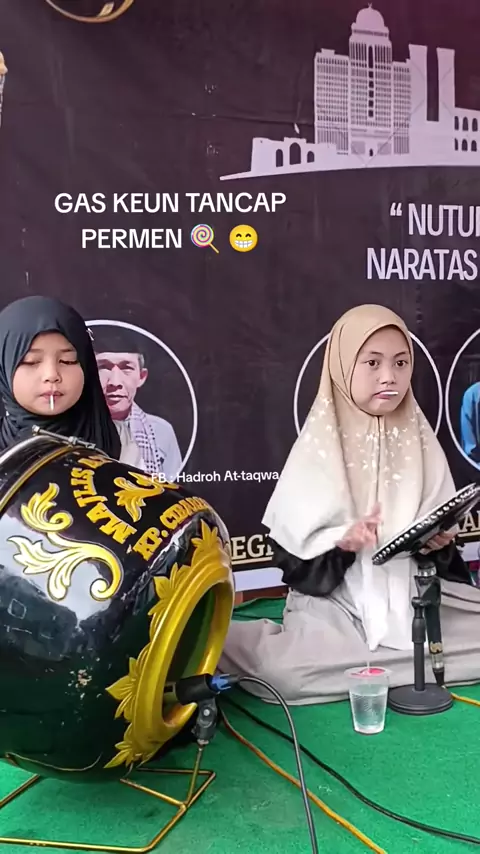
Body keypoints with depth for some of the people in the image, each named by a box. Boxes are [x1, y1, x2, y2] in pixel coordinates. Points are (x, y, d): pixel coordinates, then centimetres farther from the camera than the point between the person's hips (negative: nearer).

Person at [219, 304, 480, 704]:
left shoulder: (419, 441, 5)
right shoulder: (319, 448, -5)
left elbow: (440, 530, 12)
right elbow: (290, 547, -5)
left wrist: (439, 541, -10)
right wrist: (341, 541, -22)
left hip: (417, 594, 5)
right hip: (335, 601, -4)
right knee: (288, 672, -31)